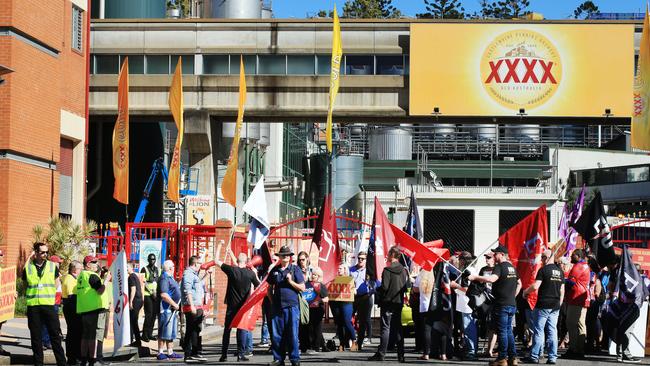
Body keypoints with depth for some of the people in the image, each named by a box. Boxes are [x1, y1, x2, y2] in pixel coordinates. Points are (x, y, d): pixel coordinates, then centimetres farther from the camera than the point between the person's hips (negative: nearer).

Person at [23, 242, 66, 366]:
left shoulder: (52, 266, 6)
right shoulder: (28, 268, 5)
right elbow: (24, 284, 17)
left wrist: (47, 294, 6)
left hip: (49, 305, 0)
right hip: (33, 306, 1)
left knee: (55, 334, -2)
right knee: (36, 336, 5)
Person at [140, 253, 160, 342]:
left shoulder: (157, 270, 17)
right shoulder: (144, 269, -1)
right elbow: (144, 282, -8)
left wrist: (157, 292, 5)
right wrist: (151, 292, -13)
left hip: (156, 295, 6)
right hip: (147, 295, -5)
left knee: (154, 315, 4)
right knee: (148, 315, -11)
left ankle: (150, 333, 12)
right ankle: (145, 335, -7)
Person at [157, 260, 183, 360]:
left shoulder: (170, 278, 18)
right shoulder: (164, 278, -15)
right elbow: (164, 295, -24)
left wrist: (176, 305, 17)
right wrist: (174, 304, -19)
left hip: (172, 309, 10)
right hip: (166, 309, -10)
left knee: (171, 333, 14)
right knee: (164, 333, -7)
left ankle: (170, 352, 20)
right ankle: (160, 353, -5)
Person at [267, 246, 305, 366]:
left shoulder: (295, 269, 3)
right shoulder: (274, 270, 13)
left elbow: (302, 288, 1)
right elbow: (269, 287, 22)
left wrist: (291, 281, -11)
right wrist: (271, 300, 11)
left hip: (292, 306, -3)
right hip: (277, 305, 3)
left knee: (292, 334, -3)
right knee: (277, 334, 3)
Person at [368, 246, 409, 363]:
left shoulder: (387, 270, -14)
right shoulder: (403, 270, 3)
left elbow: (384, 287, -18)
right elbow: (406, 287, 6)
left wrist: (377, 291, 2)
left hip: (388, 301, -5)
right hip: (399, 302, 5)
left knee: (386, 328, -2)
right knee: (398, 328, 10)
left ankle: (381, 354, -2)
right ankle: (401, 355, 8)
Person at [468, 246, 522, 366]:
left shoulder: (500, 267, -13)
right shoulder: (512, 267, 15)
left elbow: (492, 278, -31)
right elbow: (519, 283, 25)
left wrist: (475, 277, -29)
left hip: (502, 305, -8)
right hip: (512, 304, 8)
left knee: (502, 331, -4)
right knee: (508, 331, 13)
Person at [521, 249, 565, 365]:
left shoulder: (543, 270, -9)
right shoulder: (560, 271, 11)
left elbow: (535, 286, -16)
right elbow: (562, 291, 13)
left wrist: (525, 291, 1)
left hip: (543, 305, -6)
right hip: (555, 306, 6)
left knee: (538, 331, 0)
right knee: (552, 331, 6)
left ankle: (535, 356, 1)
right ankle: (552, 357, 4)